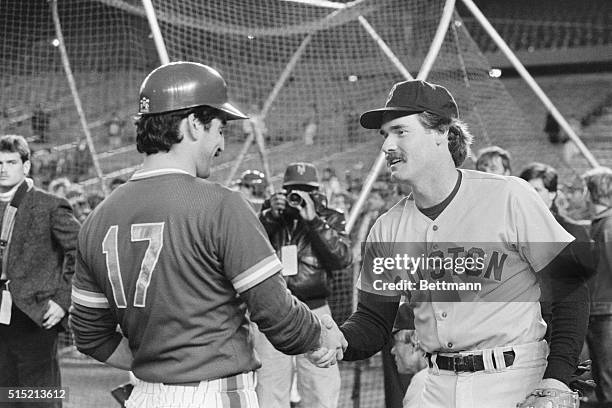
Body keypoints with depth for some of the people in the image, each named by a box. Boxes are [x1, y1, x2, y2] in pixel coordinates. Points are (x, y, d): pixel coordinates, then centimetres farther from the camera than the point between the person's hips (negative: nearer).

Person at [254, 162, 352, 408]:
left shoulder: (330, 219, 9)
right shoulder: (269, 218, 11)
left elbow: (342, 259, -7)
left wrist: (314, 220, -13)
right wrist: (270, 217, -13)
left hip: (314, 312, -1)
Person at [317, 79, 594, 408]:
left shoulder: (508, 197, -10)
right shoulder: (386, 229, 4)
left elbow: (569, 286, -9)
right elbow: (374, 321, 9)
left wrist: (557, 377, -17)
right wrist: (338, 341, -13)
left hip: (515, 379, -4)